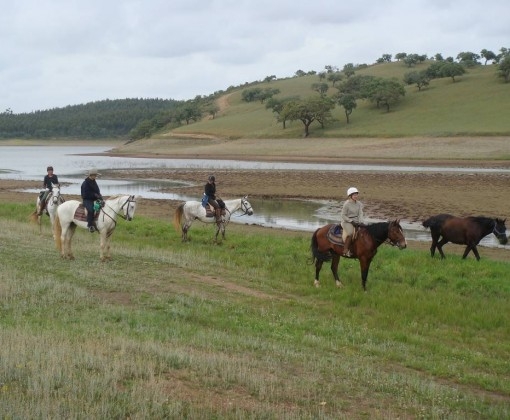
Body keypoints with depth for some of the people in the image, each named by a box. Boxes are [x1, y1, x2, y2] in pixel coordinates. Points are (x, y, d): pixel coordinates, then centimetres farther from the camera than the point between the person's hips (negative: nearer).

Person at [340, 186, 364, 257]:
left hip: (356, 221, 7)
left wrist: (360, 221, -15)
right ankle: (345, 250, -26)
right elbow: (343, 215, -9)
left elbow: (360, 213, 2)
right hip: (347, 222, -7)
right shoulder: (346, 204, -10)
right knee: (351, 233, -32)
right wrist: (351, 221, -18)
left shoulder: (359, 204, 8)